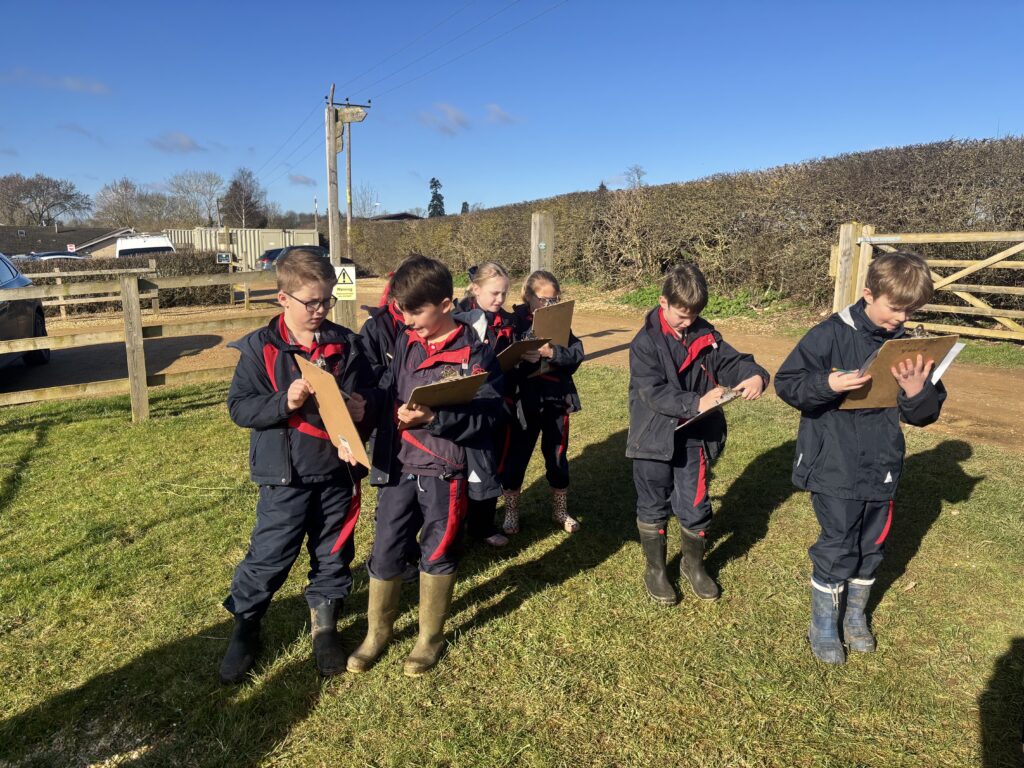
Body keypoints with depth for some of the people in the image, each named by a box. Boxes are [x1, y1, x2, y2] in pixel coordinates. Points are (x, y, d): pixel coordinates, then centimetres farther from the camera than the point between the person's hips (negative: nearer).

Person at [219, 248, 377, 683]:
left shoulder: (346, 345, 1)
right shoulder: (260, 348, -4)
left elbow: (371, 398, 4)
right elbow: (239, 406, -8)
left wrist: (362, 410, -18)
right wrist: (284, 402, -23)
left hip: (337, 472, 3)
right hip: (285, 477, -2)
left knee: (333, 555, 15)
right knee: (268, 557, 5)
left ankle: (324, 625, 36)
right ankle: (244, 627, 30)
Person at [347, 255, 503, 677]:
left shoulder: (474, 353, -11)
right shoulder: (404, 343, 3)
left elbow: (484, 416, -14)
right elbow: (385, 393, 10)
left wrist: (433, 418, -26)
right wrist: (395, 411, -12)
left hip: (446, 472, -3)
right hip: (399, 467, 4)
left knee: (438, 554, 13)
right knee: (385, 550, 10)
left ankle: (430, 637, 34)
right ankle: (377, 632, 33)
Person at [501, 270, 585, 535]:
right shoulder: (515, 322, -4)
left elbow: (576, 354, -8)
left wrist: (553, 353, -24)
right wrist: (522, 358, -30)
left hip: (556, 399, 3)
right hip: (524, 401, -2)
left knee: (557, 455, 14)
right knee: (516, 456, 7)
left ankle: (560, 511, 33)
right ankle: (511, 512, 26)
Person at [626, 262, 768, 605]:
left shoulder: (705, 335, 1)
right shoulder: (646, 342, -14)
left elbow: (731, 361, -3)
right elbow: (654, 392, -21)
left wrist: (755, 375, -25)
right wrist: (696, 403, -30)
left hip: (695, 437, 4)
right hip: (655, 438, -4)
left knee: (695, 506, 13)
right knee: (653, 507, 12)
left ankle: (693, 564, 38)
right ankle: (655, 569, 31)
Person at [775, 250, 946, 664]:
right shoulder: (831, 334, -12)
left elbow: (924, 415, 3)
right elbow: (786, 383, -12)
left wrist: (917, 391, -18)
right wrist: (827, 384, -29)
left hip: (881, 469, 5)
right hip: (834, 468, -5)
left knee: (871, 548, 17)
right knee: (837, 548, 4)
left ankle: (855, 616, 39)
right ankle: (823, 626, 24)